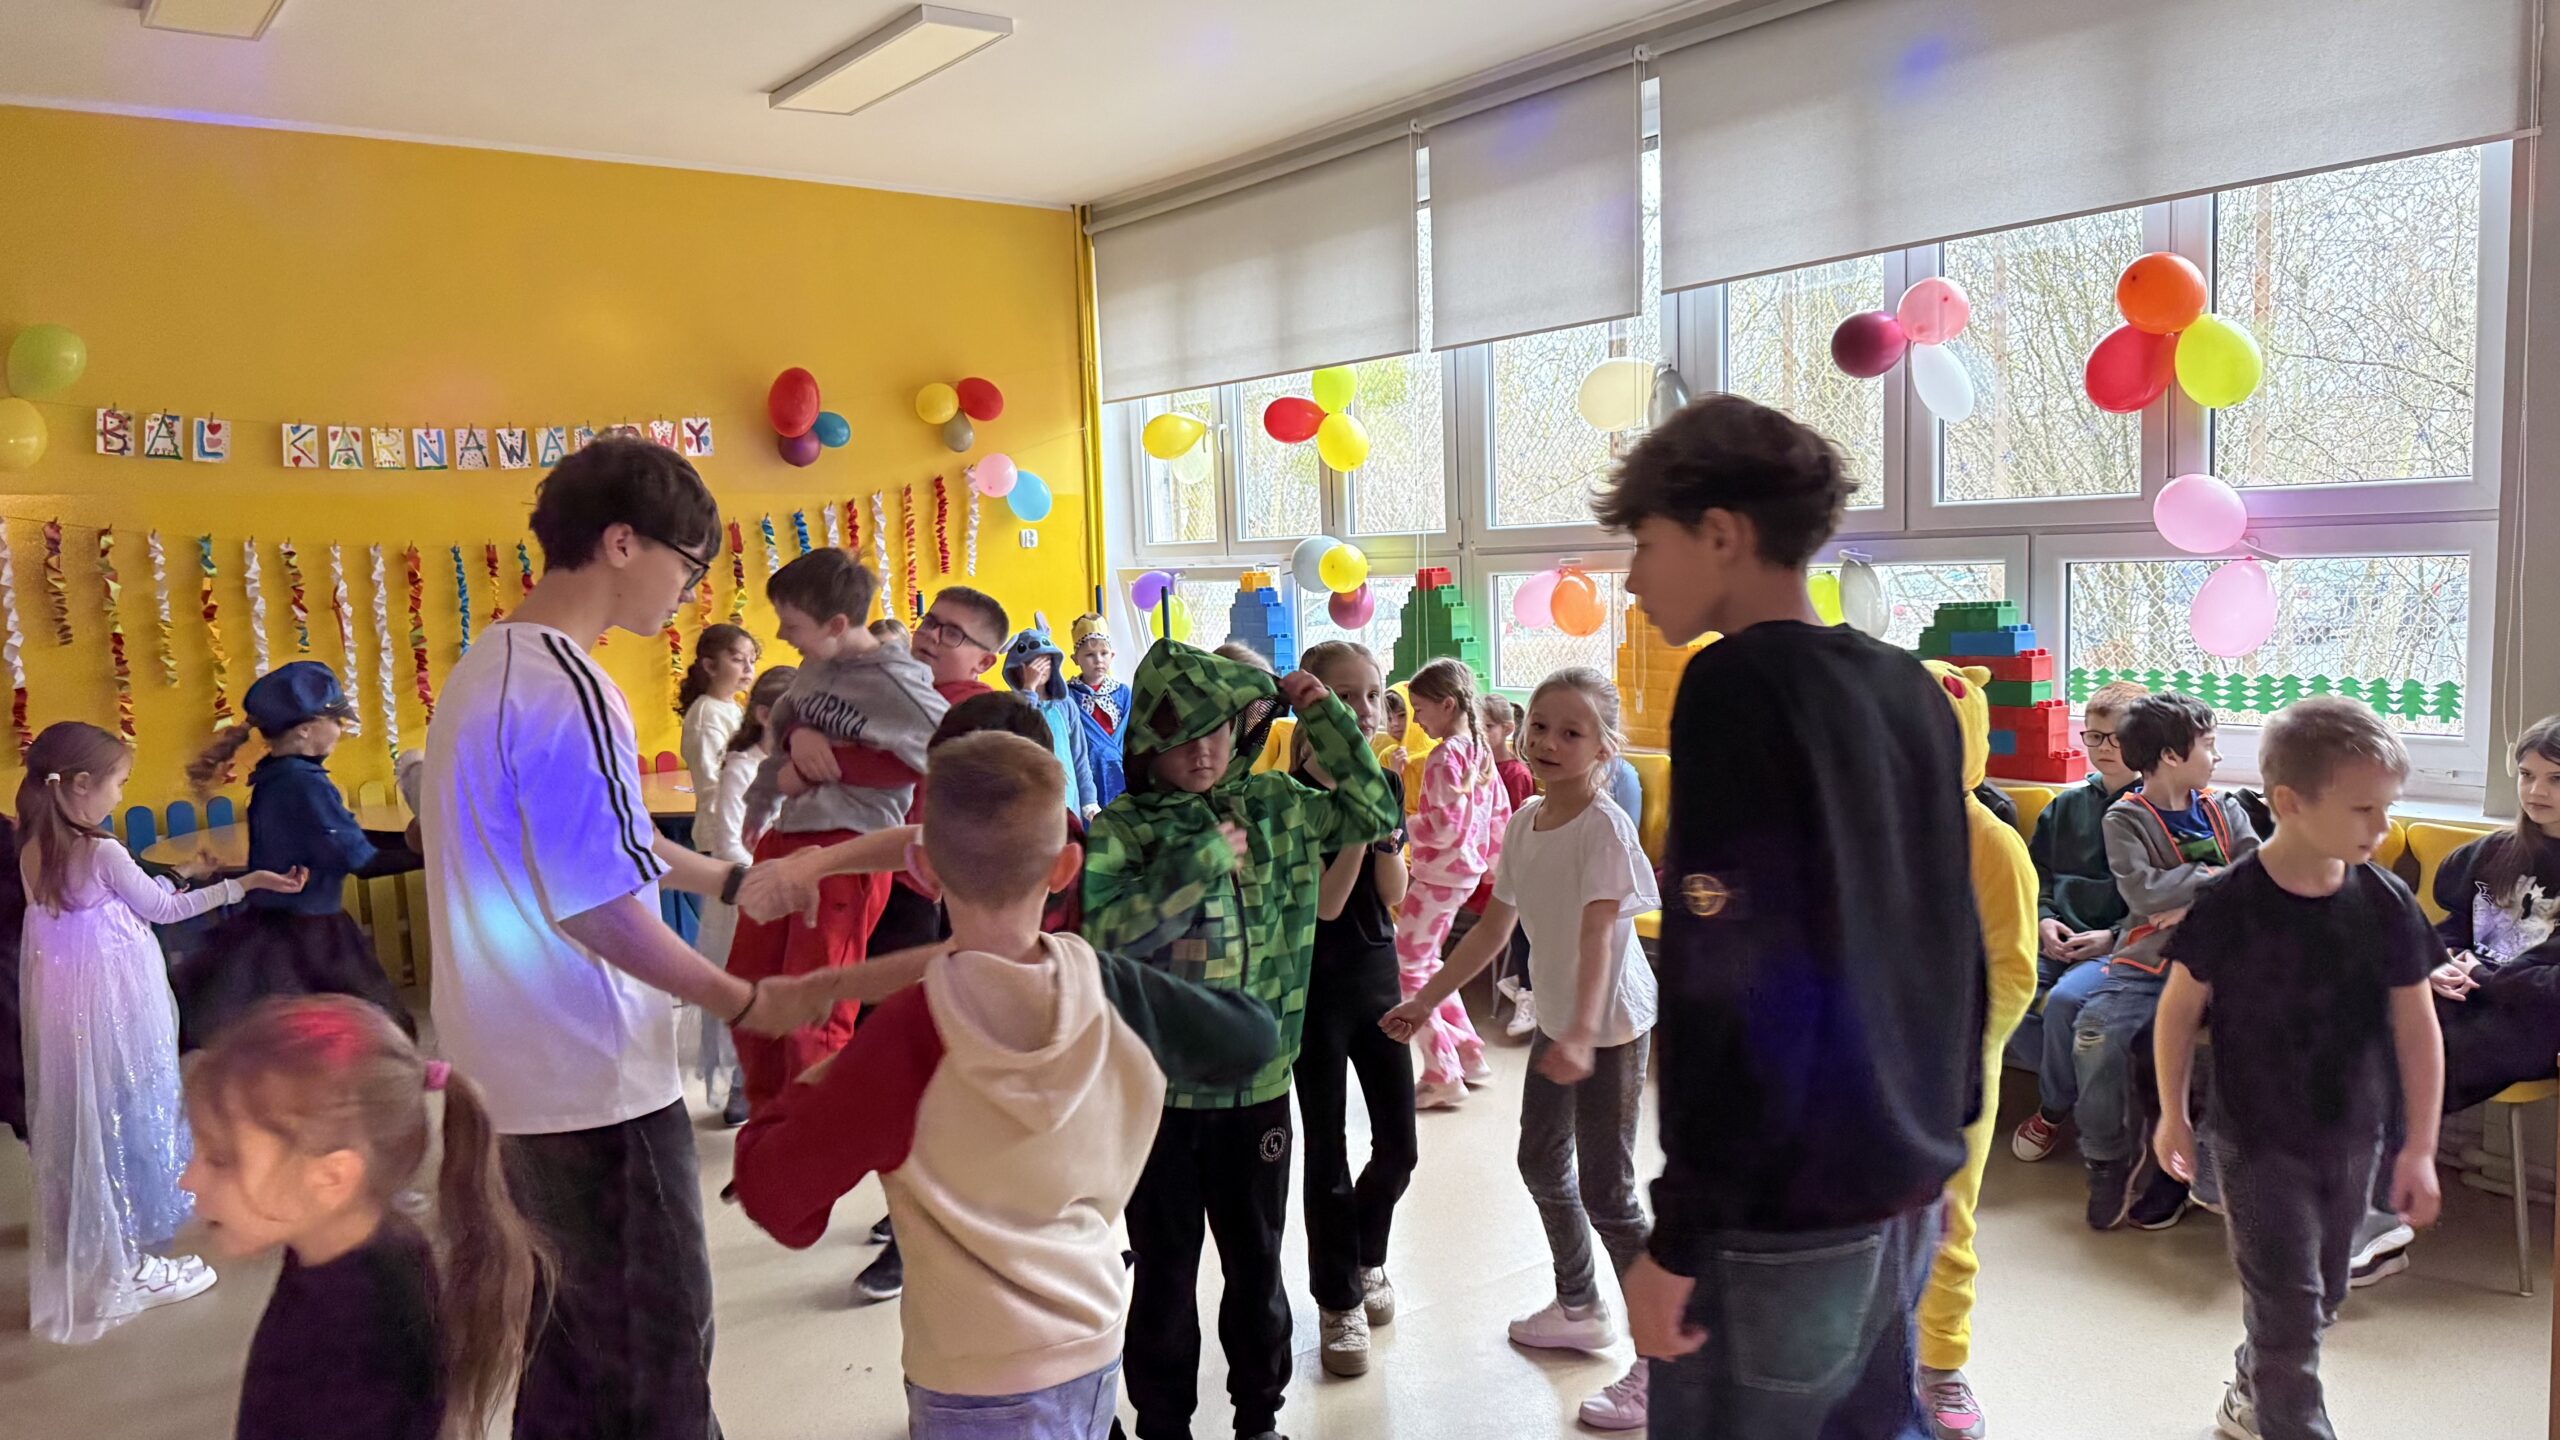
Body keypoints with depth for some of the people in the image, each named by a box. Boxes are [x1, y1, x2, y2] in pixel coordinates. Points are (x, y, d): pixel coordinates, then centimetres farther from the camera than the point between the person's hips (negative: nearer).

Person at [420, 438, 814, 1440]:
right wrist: (741, 1001, -12)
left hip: (512, 1074, 10)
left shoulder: (486, 666, 9)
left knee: (566, 1329, 21)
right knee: (657, 1346, 4)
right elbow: (597, 905, -23)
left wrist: (723, 879, 22)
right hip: (594, 1086, -10)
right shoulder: (568, 689, -22)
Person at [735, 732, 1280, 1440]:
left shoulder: (911, 1033, -22)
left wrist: (805, 1095, 3)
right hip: (1095, 1352, 5)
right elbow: (1252, 1038, 3)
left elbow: (776, 1194, -15)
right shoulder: (1116, 993, -12)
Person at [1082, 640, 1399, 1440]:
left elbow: (1375, 810, 7)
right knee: (1165, 1267, 11)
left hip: (1258, 1080, 3)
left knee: (1256, 1260, 17)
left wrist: (1324, 714, -1)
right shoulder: (1118, 830, -8)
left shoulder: (1277, 807, 2)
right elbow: (1107, 933, -23)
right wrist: (1207, 858, -20)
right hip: (1156, 1085, -3)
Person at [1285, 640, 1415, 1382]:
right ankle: (1340, 1305, 19)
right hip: (1318, 985, -5)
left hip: (1378, 973, 5)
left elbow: (1393, 895, -2)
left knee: (1399, 1146, 10)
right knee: (1328, 1151, 3)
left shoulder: (1385, 783, 3)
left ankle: (1365, 1258, 37)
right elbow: (1325, 903, -19)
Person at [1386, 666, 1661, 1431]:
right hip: (1556, 1020, 9)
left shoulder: (1605, 825, -20)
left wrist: (1583, 1032, -43)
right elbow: (1494, 929, 9)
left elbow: (1598, 935, -31)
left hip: (1610, 1025, -9)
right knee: (1542, 1162, 21)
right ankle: (1579, 1309, 42)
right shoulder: (1525, 822, 3)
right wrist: (1425, 999, 10)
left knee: (1605, 1192, -6)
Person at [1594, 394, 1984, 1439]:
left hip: (1783, 1210, -8)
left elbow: (1731, 980, -22)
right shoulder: (1911, 690, 7)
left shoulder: (1739, 685, -16)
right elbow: (1954, 944, 13)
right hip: (1903, 1188, 8)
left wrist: (1681, 1234, -17)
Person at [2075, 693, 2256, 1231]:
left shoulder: (2224, 810, 13)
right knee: (2097, 1033, -27)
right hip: (2146, 961, -2)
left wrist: (2192, 904, -13)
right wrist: (2215, 876, -5)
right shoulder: (2125, 818, 2)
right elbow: (2142, 890, -14)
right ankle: (2107, 1162, -5)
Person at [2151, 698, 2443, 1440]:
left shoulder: (2387, 903, -9)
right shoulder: (2229, 903, -19)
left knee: (2318, 1298, 20)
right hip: (2257, 1139, -5)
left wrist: (2419, 1148, -2)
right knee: (2288, 1307, -2)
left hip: (2351, 1136, 5)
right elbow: (2180, 1008, -7)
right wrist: (2173, 1115, 0)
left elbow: (2417, 1026, -2)